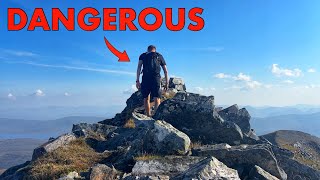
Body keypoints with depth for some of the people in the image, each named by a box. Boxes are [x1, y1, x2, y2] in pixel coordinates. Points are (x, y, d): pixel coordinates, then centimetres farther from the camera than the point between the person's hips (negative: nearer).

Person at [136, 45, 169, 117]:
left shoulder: (143, 55, 21)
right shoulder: (159, 56, 23)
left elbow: (139, 68, 4)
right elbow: (166, 71, 19)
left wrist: (137, 81, 1)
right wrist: (167, 83, 21)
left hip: (145, 79, 1)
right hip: (156, 78, 0)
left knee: (146, 99, 11)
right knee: (157, 100, -4)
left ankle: (148, 116, 10)